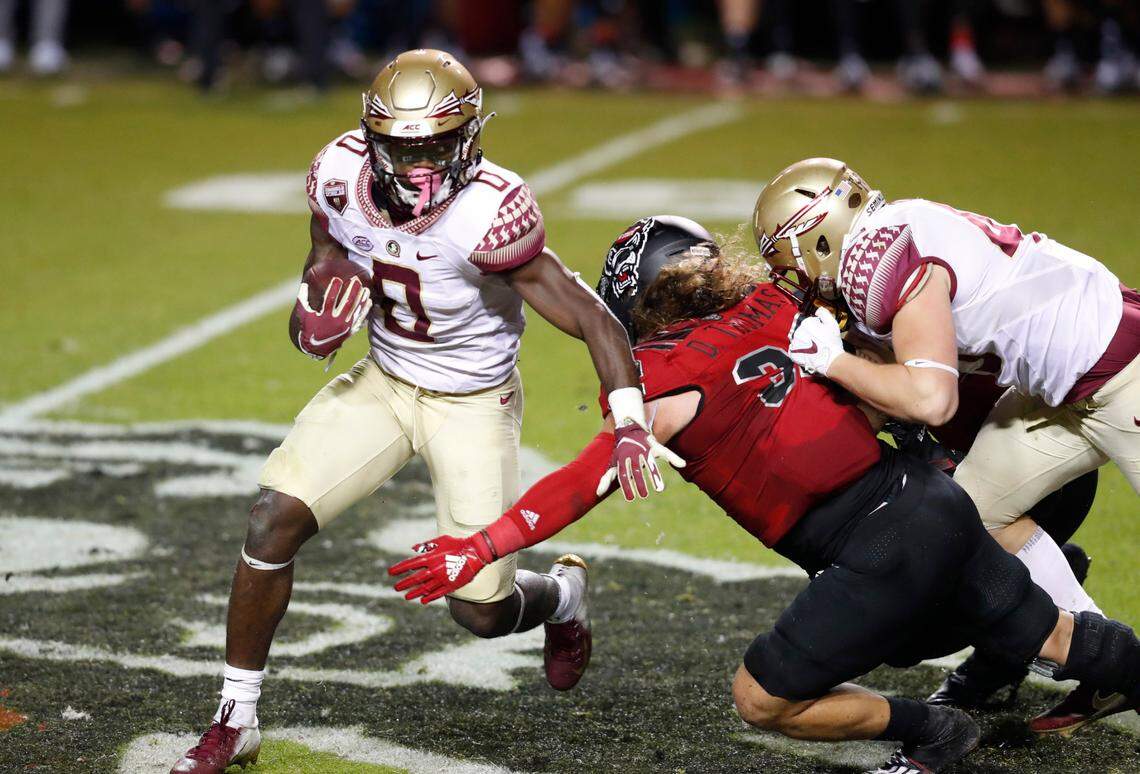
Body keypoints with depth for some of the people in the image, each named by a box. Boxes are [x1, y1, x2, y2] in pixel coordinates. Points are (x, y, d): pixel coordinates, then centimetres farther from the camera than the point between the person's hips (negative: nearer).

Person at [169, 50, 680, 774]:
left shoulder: (487, 216, -31)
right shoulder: (342, 177, -15)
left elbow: (592, 318, -31)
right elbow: (321, 278, 2)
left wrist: (632, 428, -42)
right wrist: (316, 323, -23)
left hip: (473, 405, -4)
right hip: (382, 382, 4)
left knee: (482, 610, -4)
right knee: (274, 519, -11)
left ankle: (564, 595, 36)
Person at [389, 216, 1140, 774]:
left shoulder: (668, 381, -6)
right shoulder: (772, 305, 10)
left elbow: (585, 485, -7)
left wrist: (481, 547, -5)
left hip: (881, 555, -7)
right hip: (935, 500, 7)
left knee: (761, 697, 7)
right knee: (1056, 638, 24)